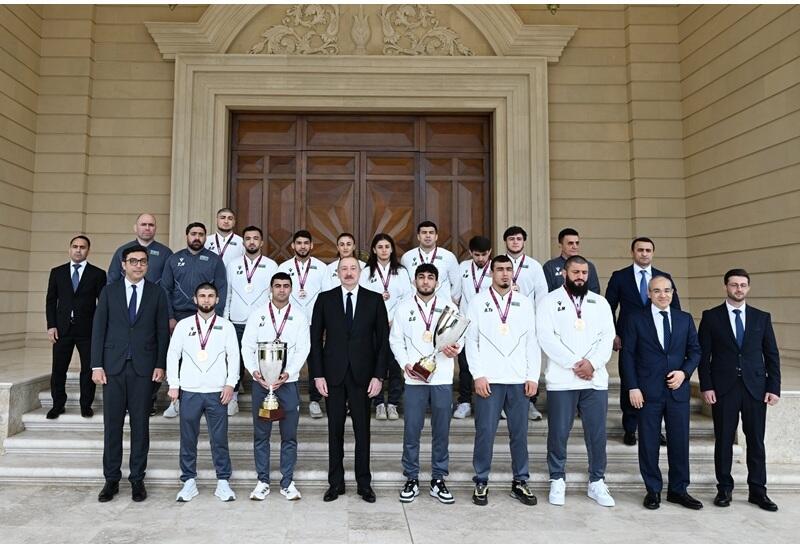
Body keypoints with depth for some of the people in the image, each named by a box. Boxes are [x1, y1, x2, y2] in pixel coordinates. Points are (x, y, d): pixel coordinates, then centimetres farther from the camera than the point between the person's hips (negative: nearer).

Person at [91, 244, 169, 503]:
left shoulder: (157, 293, 5)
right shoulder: (109, 292, 7)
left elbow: (163, 331, 3)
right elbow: (98, 329, 4)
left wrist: (160, 365, -4)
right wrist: (97, 365, -2)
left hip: (143, 367, -1)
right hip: (113, 366, 1)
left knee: (140, 424, 5)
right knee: (112, 424, 5)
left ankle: (137, 479, 15)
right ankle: (111, 479, 17)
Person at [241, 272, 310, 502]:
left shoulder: (299, 316, 3)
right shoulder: (257, 315, 5)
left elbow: (303, 349, -3)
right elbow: (247, 346, 2)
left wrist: (287, 373, -15)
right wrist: (254, 371, -13)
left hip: (288, 382, 0)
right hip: (260, 381, 1)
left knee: (289, 435, 5)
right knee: (261, 434, 8)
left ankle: (287, 482, 17)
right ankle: (262, 481, 20)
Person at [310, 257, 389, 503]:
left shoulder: (374, 299, 3)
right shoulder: (325, 299, 4)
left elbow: (383, 339, 2)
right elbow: (316, 338, 4)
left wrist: (379, 375, -4)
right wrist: (317, 374, -2)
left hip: (362, 374, 0)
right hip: (333, 374, 1)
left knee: (362, 430, 6)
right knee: (335, 430, 8)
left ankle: (364, 483, 19)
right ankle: (336, 483, 21)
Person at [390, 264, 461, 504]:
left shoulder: (449, 307, 8)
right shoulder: (404, 307, 7)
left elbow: (460, 335, 7)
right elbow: (395, 340, 5)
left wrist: (455, 348, -15)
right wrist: (405, 363, -9)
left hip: (442, 378, 1)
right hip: (414, 377, -1)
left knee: (441, 431, 6)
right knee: (411, 430, 3)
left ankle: (438, 480, 18)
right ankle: (411, 479, 16)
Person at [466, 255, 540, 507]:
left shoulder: (524, 303, 9)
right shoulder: (478, 302, 3)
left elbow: (532, 341, 7)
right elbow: (471, 341, 0)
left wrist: (533, 376, 1)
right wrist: (478, 375, -8)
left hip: (519, 379, 2)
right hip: (488, 380, -2)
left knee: (519, 433, 8)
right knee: (485, 432, 0)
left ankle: (520, 482, 22)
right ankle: (481, 482, 14)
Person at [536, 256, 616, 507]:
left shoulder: (600, 302, 13)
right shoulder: (550, 301, 2)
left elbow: (608, 337, 4)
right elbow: (546, 337, -8)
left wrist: (592, 363, -12)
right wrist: (574, 363, -14)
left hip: (595, 379, 3)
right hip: (561, 380, -3)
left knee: (597, 433, 7)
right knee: (558, 433, 4)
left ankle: (597, 482, 22)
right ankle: (557, 481, 20)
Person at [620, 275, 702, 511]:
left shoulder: (685, 319, 9)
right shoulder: (636, 319, 0)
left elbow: (695, 350, 11)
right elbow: (628, 355, -2)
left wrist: (684, 372, -8)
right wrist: (633, 387, -8)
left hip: (678, 390, 3)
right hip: (648, 391, -2)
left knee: (680, 441, 8)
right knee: (649, 443, 5)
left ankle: (678, 490, 23)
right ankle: (653, 490, 18)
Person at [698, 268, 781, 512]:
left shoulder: (762, 317, 8)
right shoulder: (711, 316, 2)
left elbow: (772, 355, 8)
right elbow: (703, 354, 0)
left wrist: (774, 387, 0)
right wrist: (706, 386, -7)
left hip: (756, 388, 2)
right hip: (723, 388, -2)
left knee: (756, 441, 7)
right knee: (723, 440, 6)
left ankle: (758, 491, 19)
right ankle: (724, 488, 18)